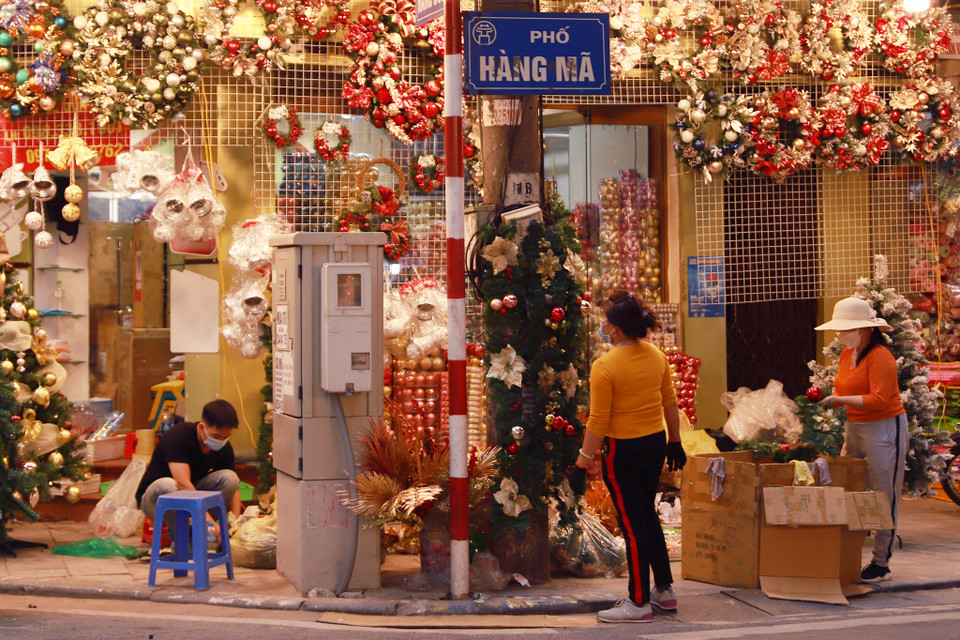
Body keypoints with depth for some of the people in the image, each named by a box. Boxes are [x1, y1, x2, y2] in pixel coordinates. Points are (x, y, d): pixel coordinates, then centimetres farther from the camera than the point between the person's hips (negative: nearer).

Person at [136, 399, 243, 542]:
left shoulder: (224, 448, -8)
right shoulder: (178, 436, -28)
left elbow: (233, 485, -4)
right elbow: (183, 484, -37)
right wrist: (209, 520, -44)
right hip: (153, 497, -5)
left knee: (229, 477, -20)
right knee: (166, 485, -41)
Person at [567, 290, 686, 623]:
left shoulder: (604, 366, -19)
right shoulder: (656, 356, 1)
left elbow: (598, 422, -18)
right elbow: (671, 403, 9)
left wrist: (582, 463, -12)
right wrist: (675, 442, 21)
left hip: (623, 450, -7)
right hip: (656, 444, 7)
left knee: (632, 524, 2)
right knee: (647, 516, 21)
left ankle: (639, 603, 10)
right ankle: (664, 590, 28)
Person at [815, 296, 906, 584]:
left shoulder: (880, 356, -16)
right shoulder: (847, 354, 11)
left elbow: (879, 399, -22)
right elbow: (842, 391, 16)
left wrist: (840, 399, -22)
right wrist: (829, 401, -4)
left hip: (884, 429, -9)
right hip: (854, 428, 9)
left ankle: (881, 563, 3)